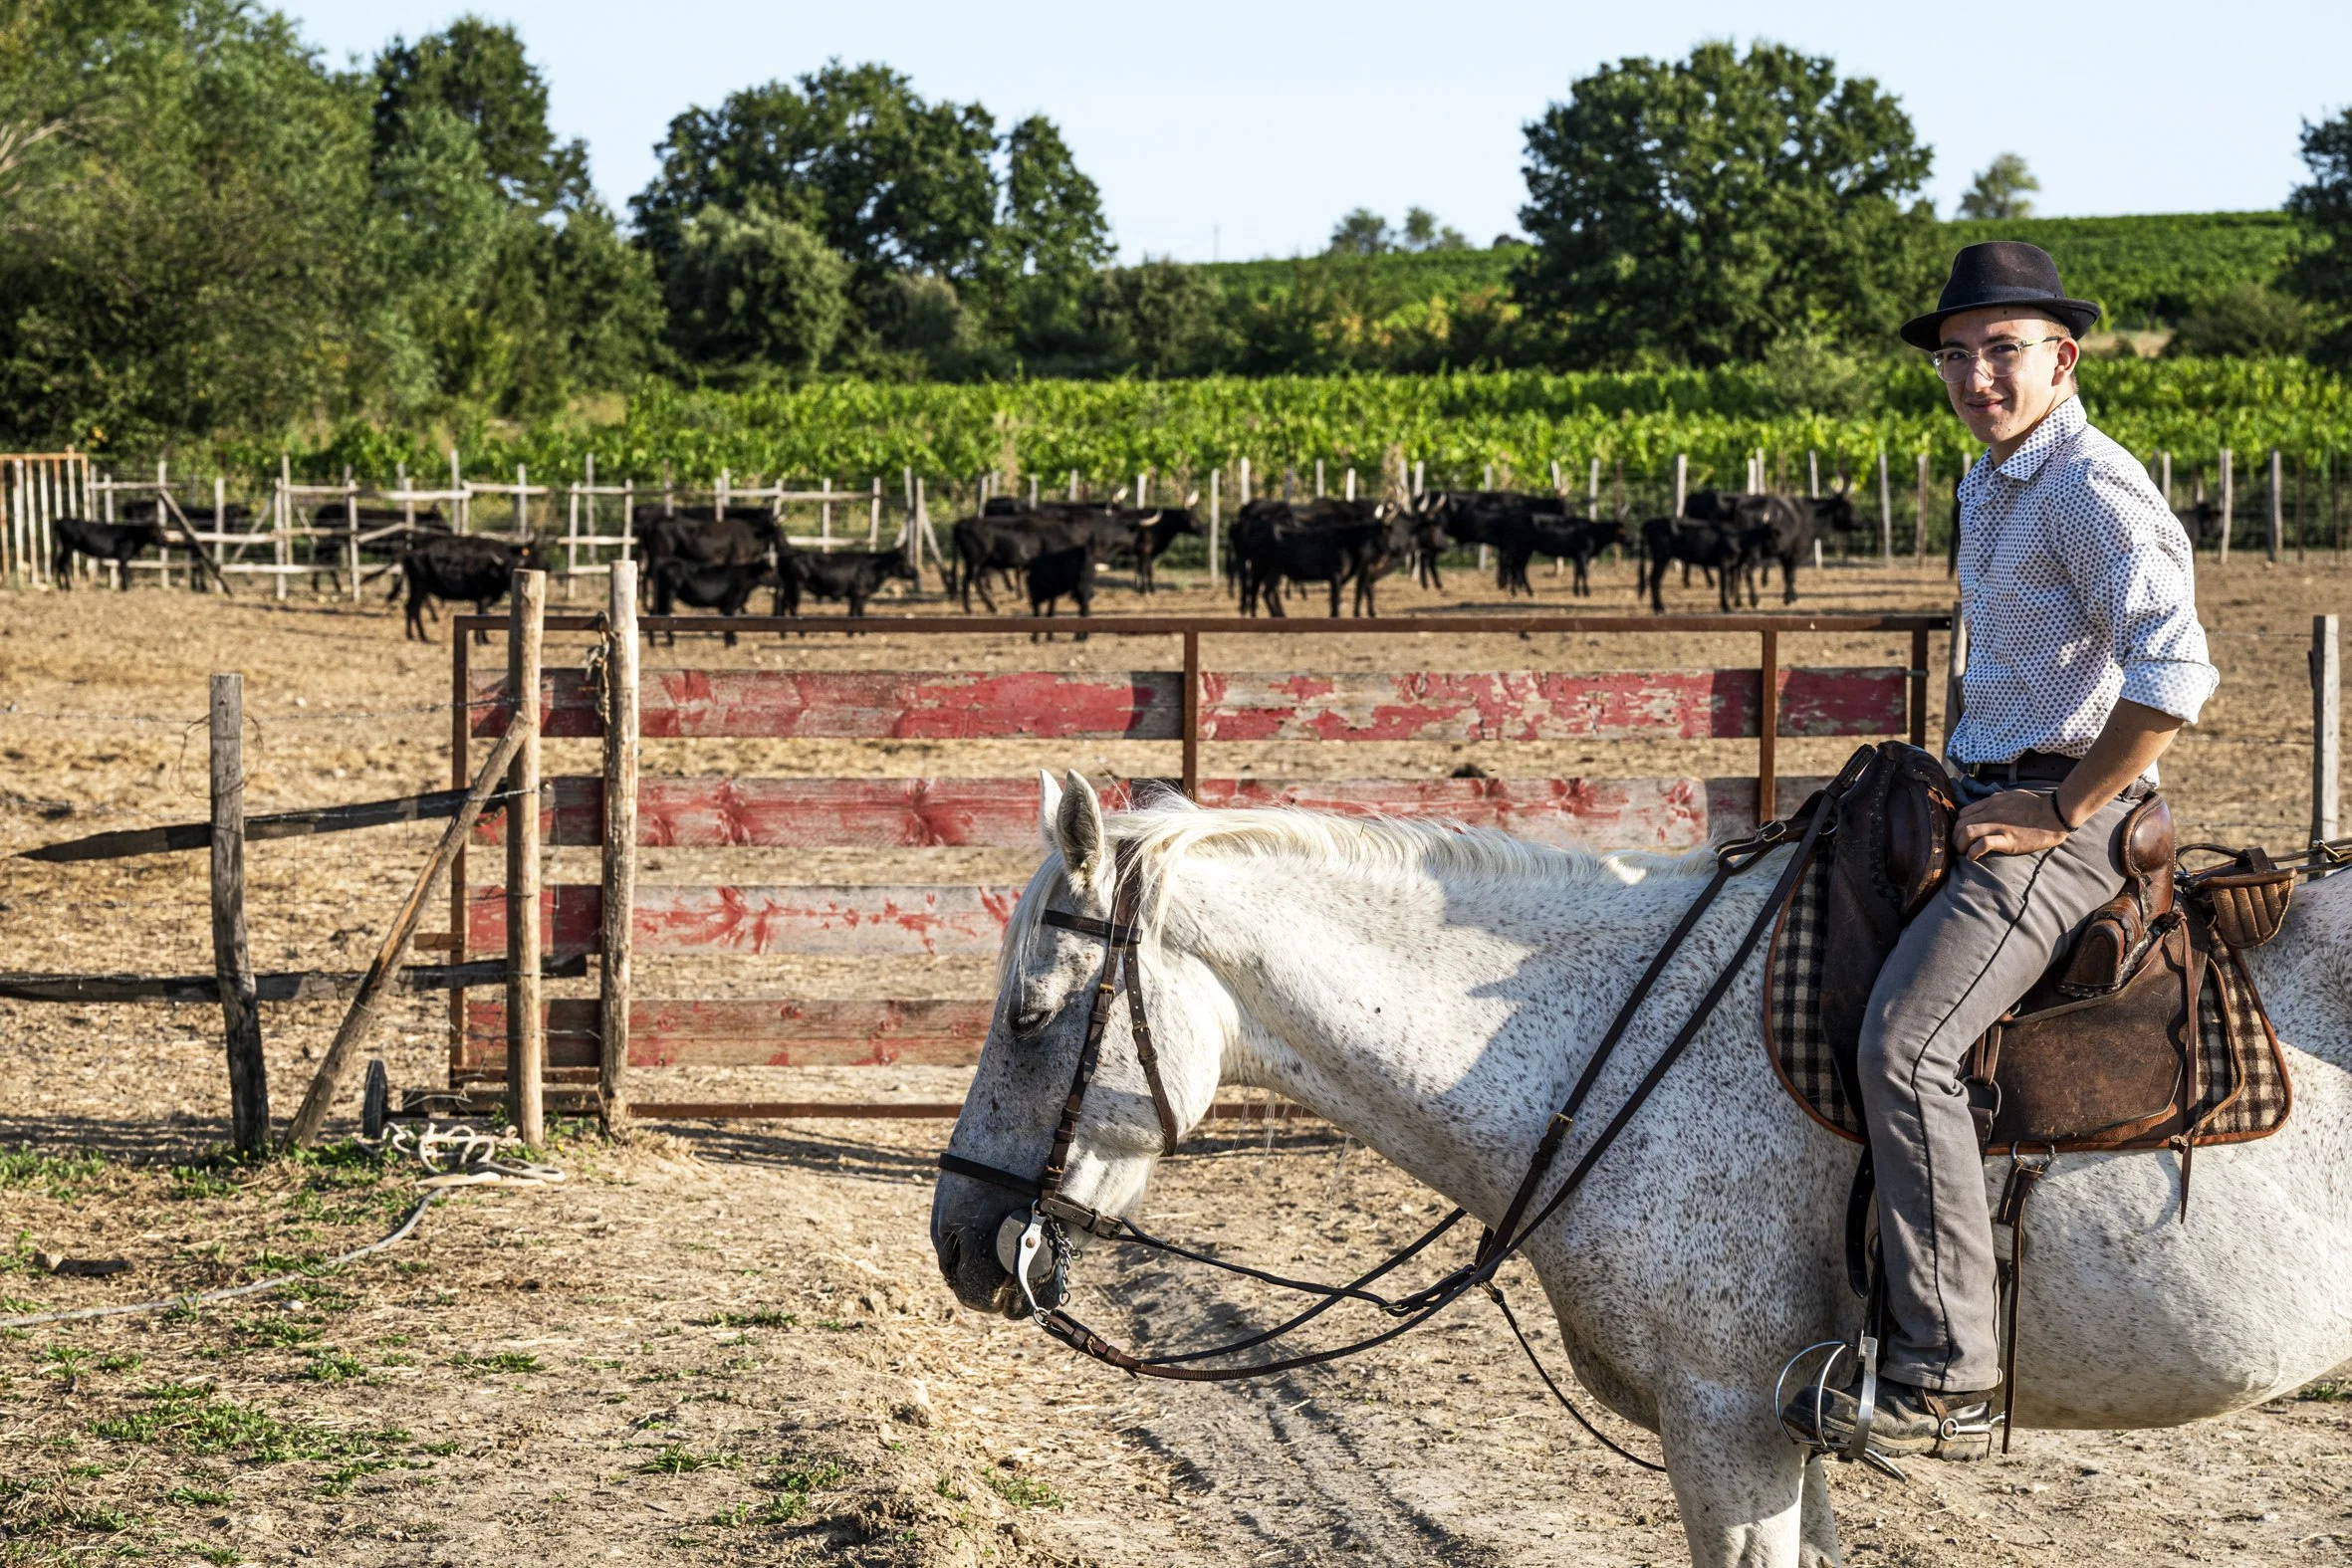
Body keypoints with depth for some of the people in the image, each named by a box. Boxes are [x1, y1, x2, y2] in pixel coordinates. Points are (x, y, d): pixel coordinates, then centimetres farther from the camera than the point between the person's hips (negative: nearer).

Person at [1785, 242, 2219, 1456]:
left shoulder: (2088, 487, -15)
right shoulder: (1995, 489, 17)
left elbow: (2171, 675, -26)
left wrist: (2058, 812, -21)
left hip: (2058, 829, -11)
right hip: (1991, 802, 11)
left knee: (1904, 1041, -25)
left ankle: (1943, 1377, -26)